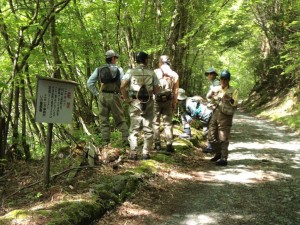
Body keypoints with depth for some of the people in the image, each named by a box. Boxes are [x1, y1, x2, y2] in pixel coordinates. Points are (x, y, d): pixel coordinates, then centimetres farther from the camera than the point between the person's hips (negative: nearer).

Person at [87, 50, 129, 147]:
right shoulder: (118, 69, -2)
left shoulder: (99, 69, 5)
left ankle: (106, 142, 6)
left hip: (102, 96, 2)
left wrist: (97, 94, 7)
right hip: (114, 96, -2)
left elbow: (89, 83, 1)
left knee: (104, 120, 8)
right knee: (120, 120, 8)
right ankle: (126, 139, 3)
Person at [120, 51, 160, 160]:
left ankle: (133, 153, 6)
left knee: (134, 129, 6)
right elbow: (156, 90, 1)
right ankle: (145, 153, 10)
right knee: (148, 129, 8)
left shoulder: (131, 72, -2)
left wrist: (127, 99, -3)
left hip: (135, 103, 0)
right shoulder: (151, 73, 1)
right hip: (148, 103, 0)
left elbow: (122, 86, -12)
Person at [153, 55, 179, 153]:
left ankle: (157, 144, 10)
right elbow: (176, 91, 4)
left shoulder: (155, 72, -1)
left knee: (155, 122, 9)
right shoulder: (174, 75, 5)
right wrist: (174, 103, 10)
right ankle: (169, 145, 0)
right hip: (168, 100, 2)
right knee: (168, 123, 6)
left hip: (156, 100, -1)